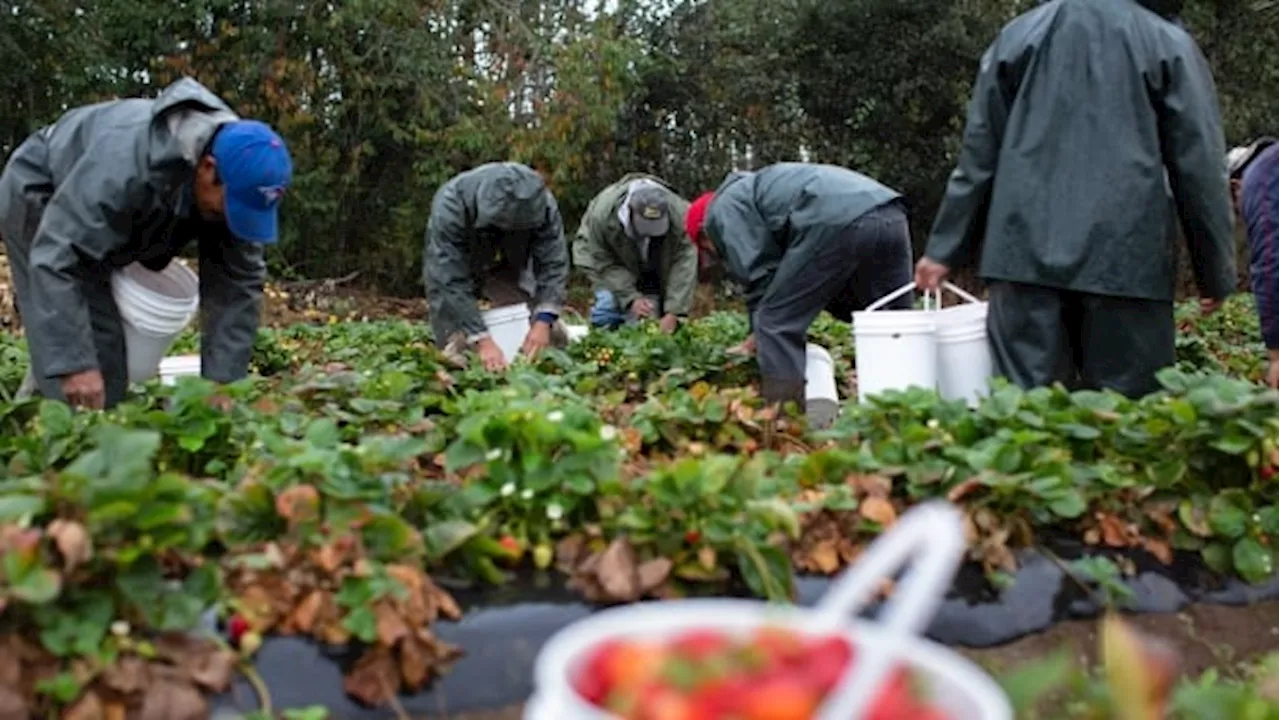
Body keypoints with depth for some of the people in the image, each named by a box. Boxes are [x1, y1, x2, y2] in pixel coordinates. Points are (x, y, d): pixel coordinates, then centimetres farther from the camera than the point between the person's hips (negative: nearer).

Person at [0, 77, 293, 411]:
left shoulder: (238, 178, -22)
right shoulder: (127, 162, -43)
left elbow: (239, 283, -19)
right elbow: (56, 257, -42)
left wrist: (222, 383, -23)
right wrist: (74, 363, -47)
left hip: (101, 218, 7)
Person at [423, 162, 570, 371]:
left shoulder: (542, 204, -28)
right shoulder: (449, 207, -37)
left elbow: (553, 264, -24)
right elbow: (451, 282, -37)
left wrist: (543, 320, -37)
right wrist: (482, 341, -44)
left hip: (509, 268, 3)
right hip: (457, 269, -3)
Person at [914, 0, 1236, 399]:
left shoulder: (1018, 34, 13)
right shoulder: (1169, 43, 7)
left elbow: (979, 154, 11)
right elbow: (1199, 167, 4)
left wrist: (946, 247, 14)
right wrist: (1216, 271, 9)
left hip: (1027, 249, 2)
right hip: (1126, 254, -1)